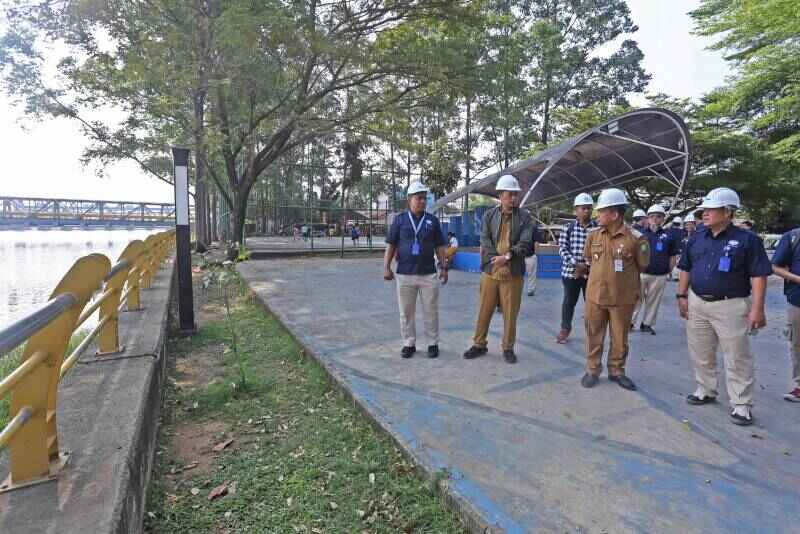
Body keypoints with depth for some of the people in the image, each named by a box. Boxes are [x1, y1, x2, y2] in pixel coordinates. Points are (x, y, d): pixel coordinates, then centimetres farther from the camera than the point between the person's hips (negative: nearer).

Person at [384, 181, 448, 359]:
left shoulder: (432, 220, 7)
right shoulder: (400, 219, 3)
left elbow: (439, 246, 9)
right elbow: (391, 245, 3)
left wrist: (443, 267, 2)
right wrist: (386, 267, -6)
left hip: (429, 274, 1)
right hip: (404, 275, 0)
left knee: (431, 312, 6)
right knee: (406, 312, 7)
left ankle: (433, 344, 20)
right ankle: (409, 344, 20)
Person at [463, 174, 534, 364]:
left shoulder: (525, 217, 2)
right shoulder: (489, 215, 6)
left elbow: (525, 243, -7)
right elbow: (485, 241, -3)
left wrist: (507, 257, -19)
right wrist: (497, 259, -14)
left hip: (513, 274, -1)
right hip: (490, 271, 1)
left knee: (510, 313, 7)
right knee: (484, 311, 9)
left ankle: (508, 348, 23)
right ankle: (479, 345, 25)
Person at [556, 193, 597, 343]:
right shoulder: (568, 227, 2)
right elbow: (562, 248, -3)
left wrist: (586, 267, -12)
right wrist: (576, 264, -15)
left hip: (591, 273, 0)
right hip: (570, 271, 0)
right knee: (569, 301, 12)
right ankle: (565, 328, 29)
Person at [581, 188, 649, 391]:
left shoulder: (635, 238, -12)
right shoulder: (593, 236, 0)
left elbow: (642, 265, 2)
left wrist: (622, 278, 10)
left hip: (623, 298, -2)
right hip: (595, 295, 3)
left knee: (620, 337, 12)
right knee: (594, 335, 11)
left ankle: (616, 371, 30)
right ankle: (593, 370, 26)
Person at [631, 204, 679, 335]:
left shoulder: (669, 235, 4)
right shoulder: (641, 233, 3)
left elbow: (673, 256, 9)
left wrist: (669, 270, 3)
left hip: (659, 276, 1)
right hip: (640, 273, -1)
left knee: (653, 301, 9)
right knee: (636, 299, 3)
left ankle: (647, 324, 19)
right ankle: (630, 322, 10)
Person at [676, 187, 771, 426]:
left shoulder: (747, 239, -7)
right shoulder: (696, 237, 5)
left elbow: (758, 276, -9)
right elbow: (686, 269, 11)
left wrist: (757, 308, -14)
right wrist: (682, 296, 5)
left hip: (731, 306, -4)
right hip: (697, 303, 5)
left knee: (737, 357, 3)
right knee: (700, 354, 14)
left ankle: (741, 404, 15)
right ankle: (705, 391, 30)